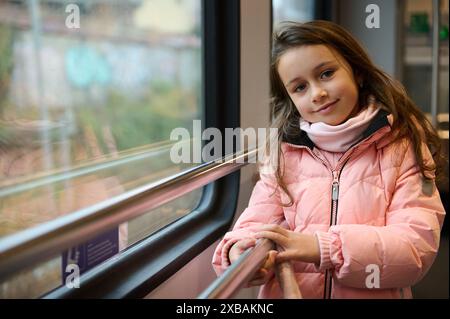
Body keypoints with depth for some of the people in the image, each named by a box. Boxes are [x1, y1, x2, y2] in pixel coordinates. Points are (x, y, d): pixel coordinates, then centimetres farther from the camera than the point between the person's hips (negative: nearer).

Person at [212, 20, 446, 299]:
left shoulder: (404, 147, 0)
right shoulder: (284, 152, 8)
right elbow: (257, 223, 0)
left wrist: (325, 248, -20)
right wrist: (239, 251, -22)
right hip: (287, 292, 3)